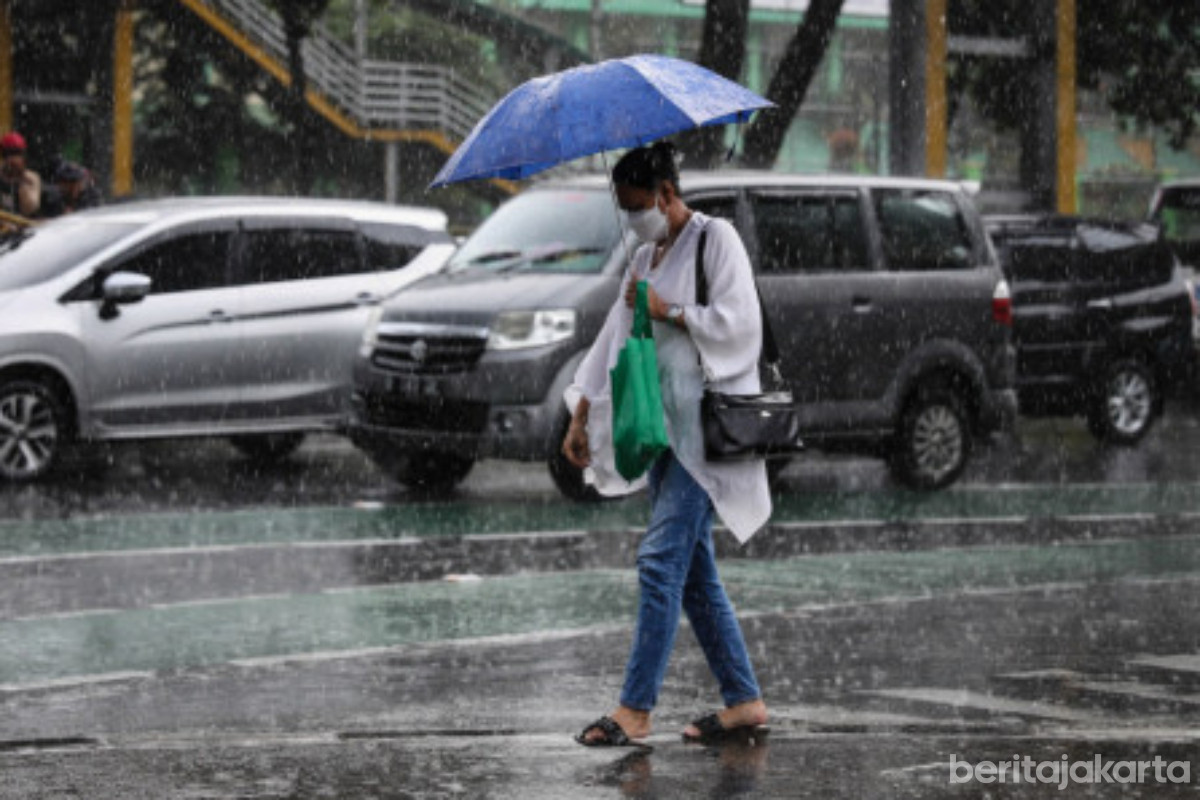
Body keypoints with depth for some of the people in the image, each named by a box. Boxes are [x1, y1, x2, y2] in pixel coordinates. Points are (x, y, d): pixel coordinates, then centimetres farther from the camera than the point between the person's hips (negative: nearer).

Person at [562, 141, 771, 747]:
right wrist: (580, 418, 16)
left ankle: (635, 708, -14)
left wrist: (667, 310, -10)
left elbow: (736, 322, -15)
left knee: (662, 558, -13)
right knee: (693, 570, 6)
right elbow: (615, 339, 20)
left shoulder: (715, 240, -5)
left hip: (706, 424, -9)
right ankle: (744, 701, 11)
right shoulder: (646, 258, 19)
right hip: (664, 423, 9)